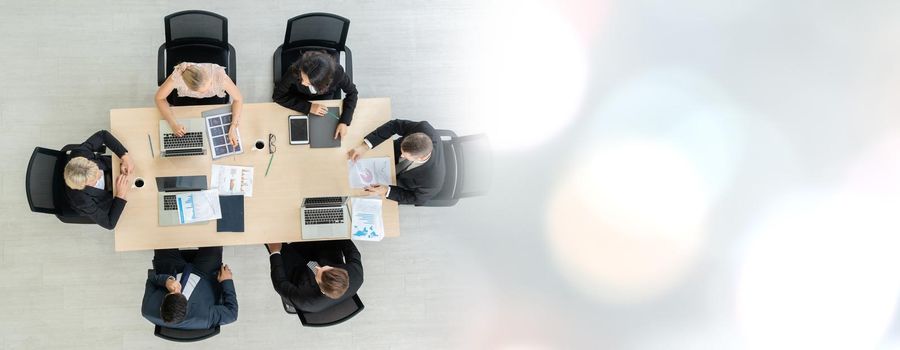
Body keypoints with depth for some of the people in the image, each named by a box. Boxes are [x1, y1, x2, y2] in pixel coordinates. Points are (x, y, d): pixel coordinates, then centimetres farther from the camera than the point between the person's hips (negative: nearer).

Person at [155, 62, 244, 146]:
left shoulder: (219, 75, -41)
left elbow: (238, 99, -26)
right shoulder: (177, 76, -41)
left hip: (215, 101, 0)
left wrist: (233, 127, -37)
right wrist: (173, 123, -36)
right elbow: (159, 98, -24)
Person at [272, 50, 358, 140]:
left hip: (324, 97, 0)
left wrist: (344, 122, -32)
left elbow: (352, 92, -21)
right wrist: (308, 107, -35)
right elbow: (277, 95, -27)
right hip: (299, 97, 0)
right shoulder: (294, 71, -41)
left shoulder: (337, 72, -40)